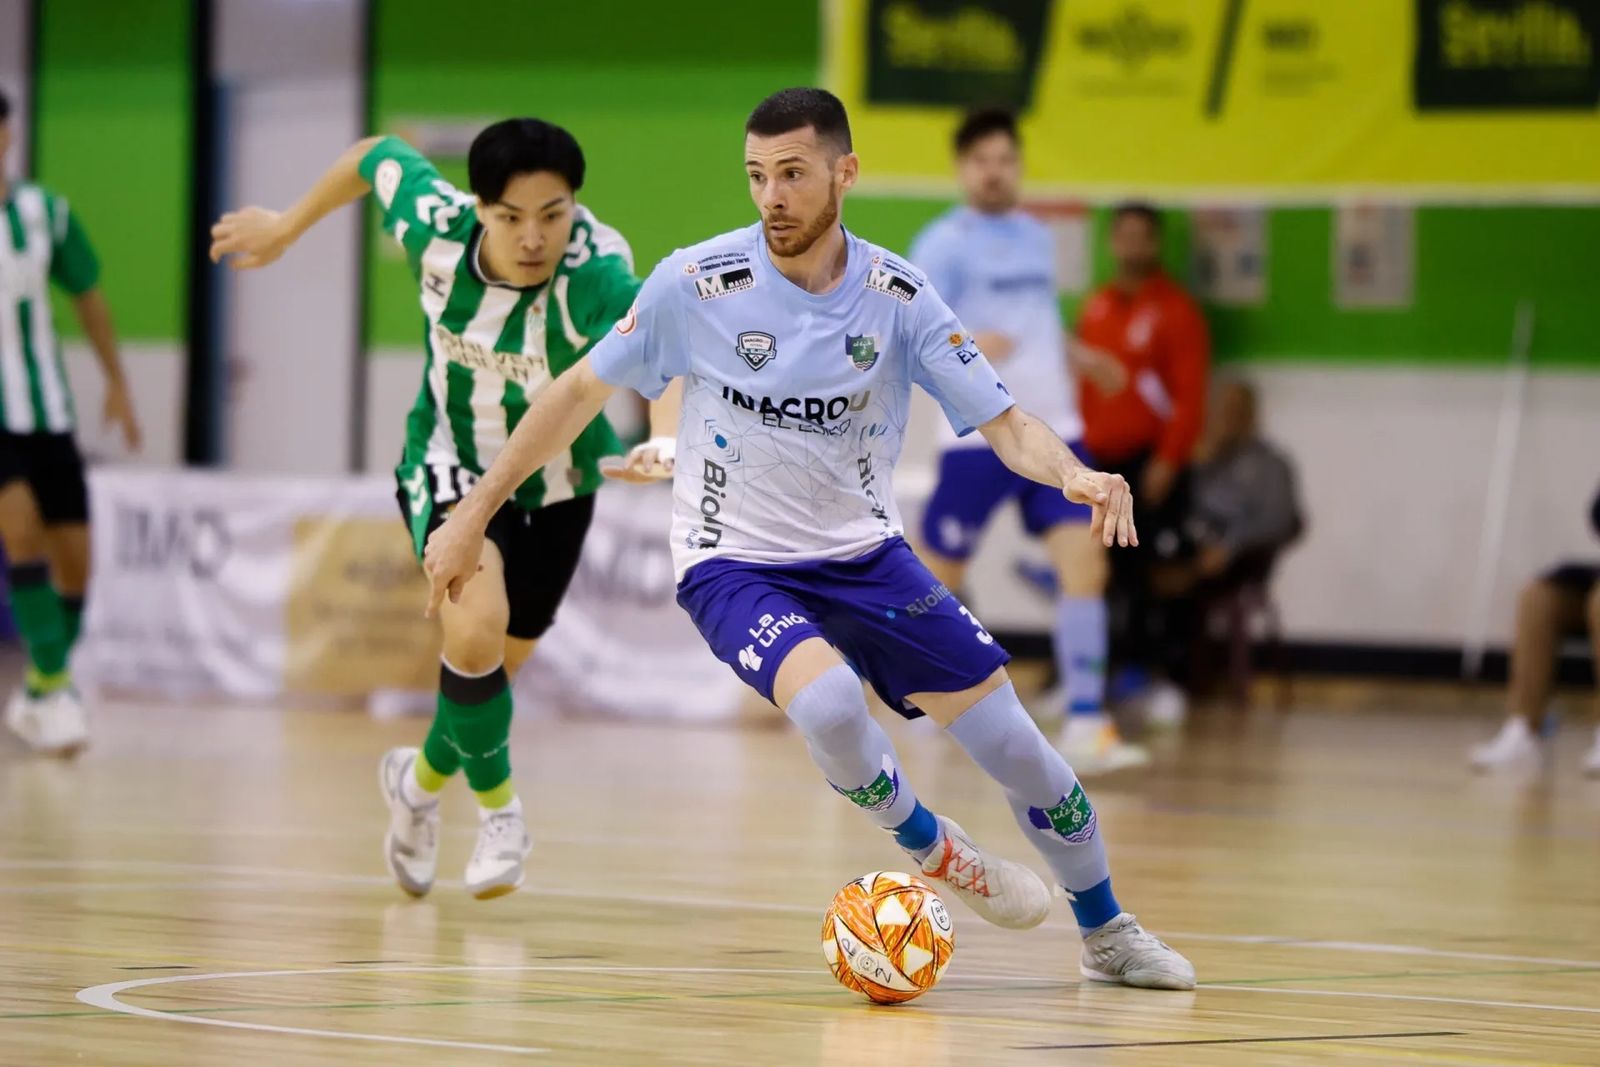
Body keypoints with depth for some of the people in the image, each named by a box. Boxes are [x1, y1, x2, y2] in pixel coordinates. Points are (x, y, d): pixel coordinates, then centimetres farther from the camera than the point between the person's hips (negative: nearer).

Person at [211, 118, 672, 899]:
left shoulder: (595, 277, -37)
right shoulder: (436, 226, -27)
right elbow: (377, 156, -6)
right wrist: (285, 227, 7)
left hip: (556, 483, 1)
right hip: (452, 466, -1)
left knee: (492, 672, 15)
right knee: (477, 626, -27)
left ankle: (422, 778, 49)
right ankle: (498, 806, 0)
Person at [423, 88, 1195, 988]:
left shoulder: (897, 297, -11)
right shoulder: (696, 285, -15)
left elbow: (1008, 427, -12)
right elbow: (582, 392, -3)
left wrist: (1075, 474, -35)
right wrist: (473, 516, -2)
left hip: (864, 552, 3)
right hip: (734, 566, -2)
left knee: (1016, 747, -3)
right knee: (828, 701, -34)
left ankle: (1107, 933, 23)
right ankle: (929, 848, -3)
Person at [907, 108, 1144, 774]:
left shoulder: (1037, 238, 14)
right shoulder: (944, 243, -6)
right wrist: (967, 346, -35)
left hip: (1052, 430, 5)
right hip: (977, 437, -5)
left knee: (1084, 562, -12)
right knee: (939, 580, 4)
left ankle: (1085, 726, -15)